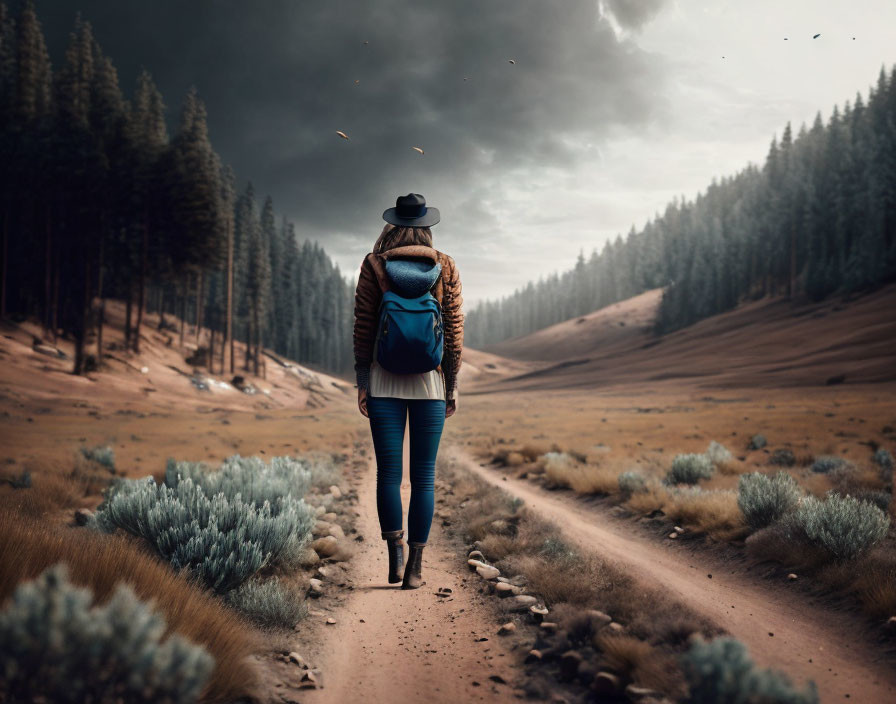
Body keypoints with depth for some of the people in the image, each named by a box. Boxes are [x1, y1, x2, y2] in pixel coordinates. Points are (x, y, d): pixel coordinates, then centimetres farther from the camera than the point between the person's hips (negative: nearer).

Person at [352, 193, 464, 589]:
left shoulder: (374, 265, -1)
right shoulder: (445, 267, 1)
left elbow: (363, 326, -3)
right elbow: (454, 329, 0)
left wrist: (362, 381, 3)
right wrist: (452, 385, 6)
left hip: (385, 380, 0)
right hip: (430, 381, 0)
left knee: (388, 472, 7)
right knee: (424, 476, 5)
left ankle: (395, 556, 3)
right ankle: (415, 568, 6)